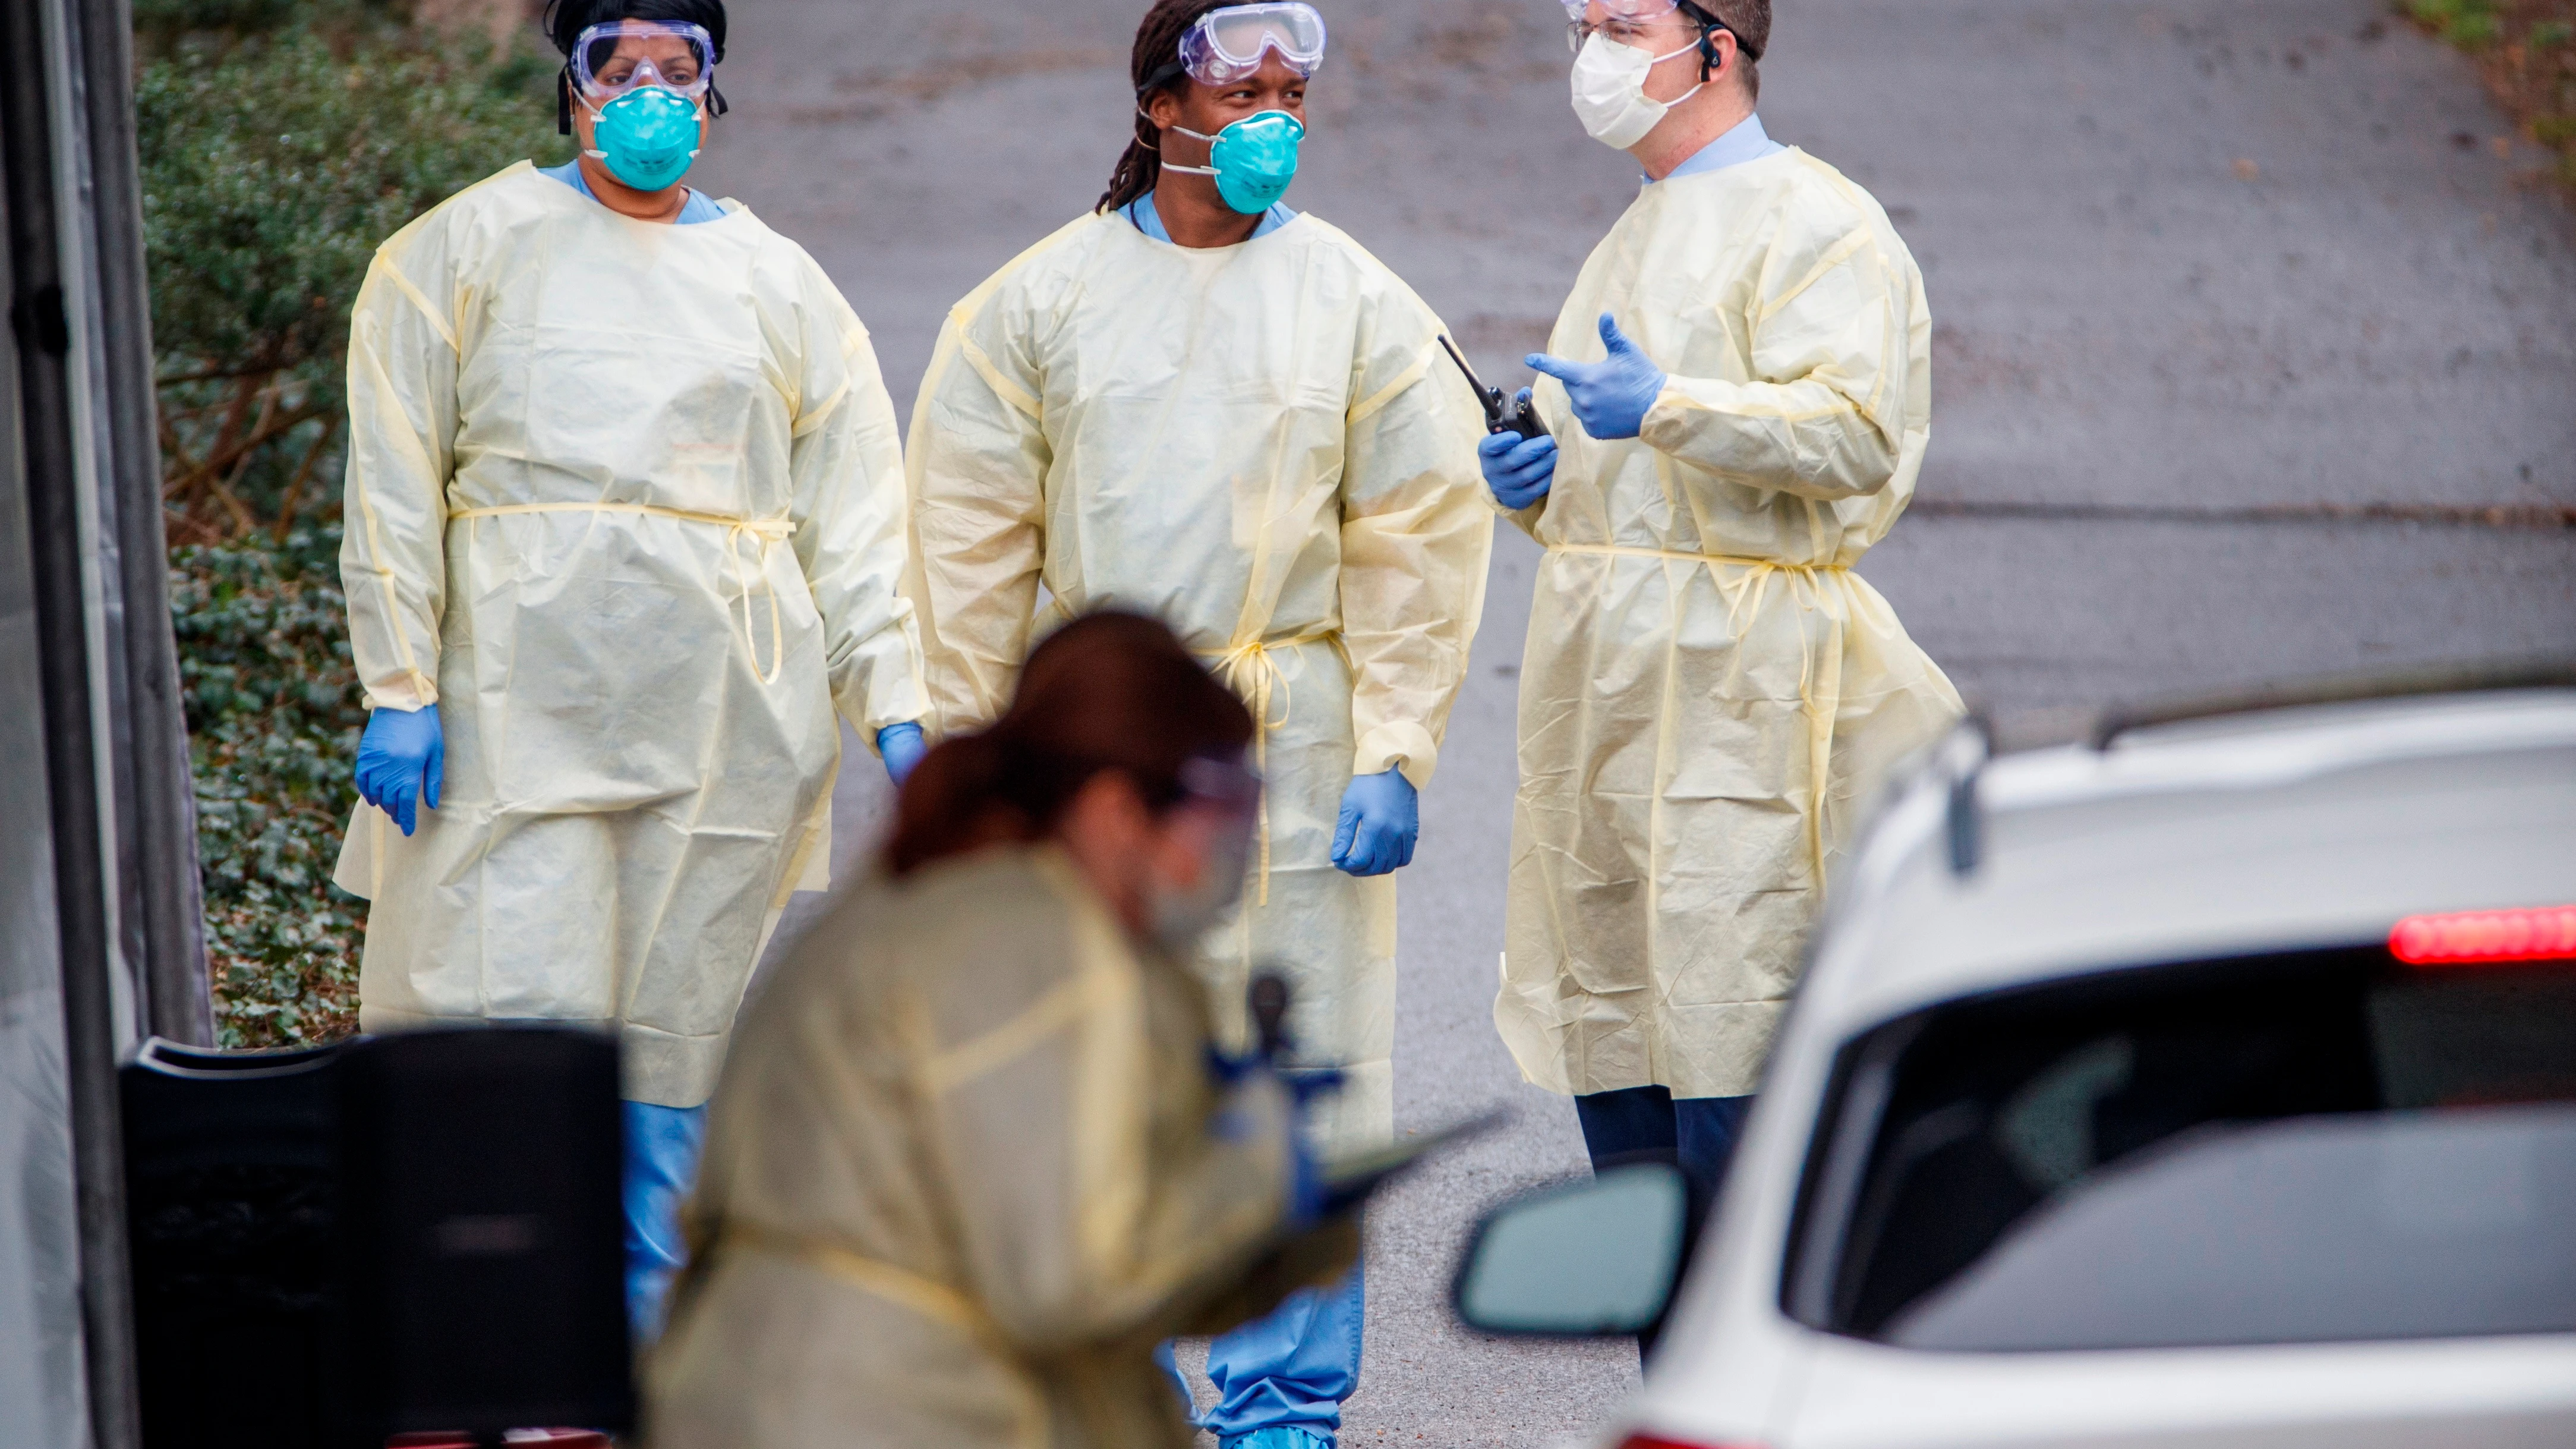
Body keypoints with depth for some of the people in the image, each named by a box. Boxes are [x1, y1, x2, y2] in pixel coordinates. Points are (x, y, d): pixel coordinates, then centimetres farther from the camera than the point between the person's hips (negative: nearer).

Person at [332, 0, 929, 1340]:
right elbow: (396, 486, 4)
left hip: (726, 717, 3)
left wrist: (897, 704, 2)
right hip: (523, 705, -2)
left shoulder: (777, 284, 15)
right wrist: (398, 690, -5)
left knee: (679, 1031, 3)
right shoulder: (472, 248, 8)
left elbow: (854, 514, 13)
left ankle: (644, 1354, 11)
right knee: (518, 1027, -10)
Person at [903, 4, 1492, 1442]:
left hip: (1294, 738, -1)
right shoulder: (1039, 302, 5)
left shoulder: (1363, 307, 4)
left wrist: (1394, 756, -6)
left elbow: (1420, 542, 2)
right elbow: (972, 545, 6)